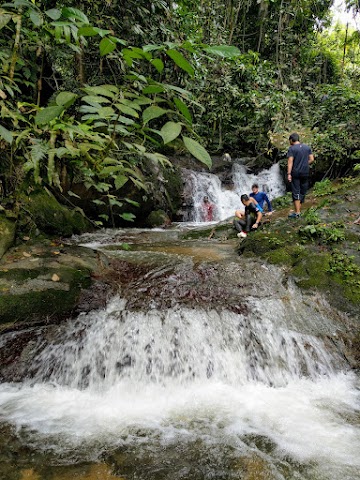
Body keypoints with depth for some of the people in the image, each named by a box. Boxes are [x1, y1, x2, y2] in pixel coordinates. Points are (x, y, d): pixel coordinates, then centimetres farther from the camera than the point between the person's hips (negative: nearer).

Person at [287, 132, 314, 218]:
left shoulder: (291, 148, -7)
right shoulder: (307, 147, 9)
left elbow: (290, 161, -14)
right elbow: (311, 159, 7)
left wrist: (289, 174, -15)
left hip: (295, 173, -5)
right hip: (305, 173, 5)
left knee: (296, 193, -3)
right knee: (302, 192, 13)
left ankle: (297, 213, -4)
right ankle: (299, 209, 19)